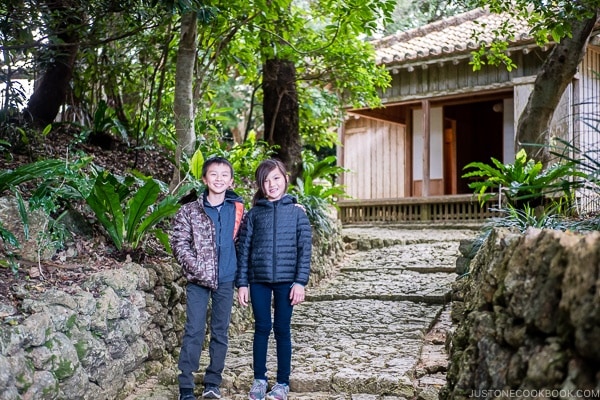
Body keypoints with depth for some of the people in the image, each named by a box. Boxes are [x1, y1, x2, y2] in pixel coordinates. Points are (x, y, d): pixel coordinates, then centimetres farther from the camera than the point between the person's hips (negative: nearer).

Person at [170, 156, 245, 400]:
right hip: (198, 280, -2)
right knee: (194, 332, -3)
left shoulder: (237, 209, 3)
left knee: (220, 332, 8)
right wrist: (197, 269, -13)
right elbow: (179, 243, -6)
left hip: (226, 280, 3)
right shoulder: (190, 211, -3)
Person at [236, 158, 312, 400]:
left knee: (282, 330, 6)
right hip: (259, 280, 1)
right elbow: (243, 249, 4)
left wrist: (300, 282, -7)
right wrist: (242, 284, 1)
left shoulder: (296, 211, 0)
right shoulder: (254, 214, 4)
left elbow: (305, 249, -2)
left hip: (286, 280, -1)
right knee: (262, 328, 7)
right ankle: (259, 380, 19)